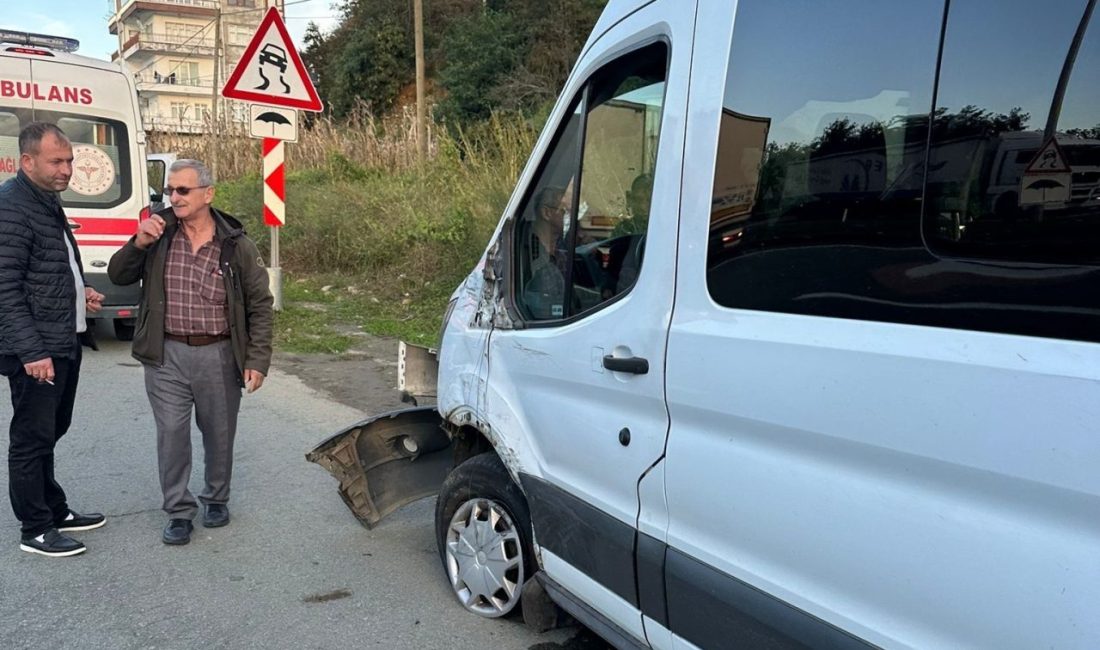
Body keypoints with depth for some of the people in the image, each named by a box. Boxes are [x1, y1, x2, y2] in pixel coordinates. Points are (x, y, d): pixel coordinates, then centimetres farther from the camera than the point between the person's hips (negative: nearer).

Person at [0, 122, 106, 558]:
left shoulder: (48, 201, 14)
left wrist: (80, 293, 11)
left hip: (66, 344, 9)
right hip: (36, 351, -9)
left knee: (51, 432, 19)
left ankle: (55, 511, 31)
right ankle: (35, 531, 14)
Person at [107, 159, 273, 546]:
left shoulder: (235, 245, -5)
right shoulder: (159, 233, 1)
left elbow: (260, 306, -2)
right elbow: (117, 276, 6)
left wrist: (257, 360, -8)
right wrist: (138, 243, -13)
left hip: (219, 356, -1)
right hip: (167, 355, 1)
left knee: (219, 434, 13)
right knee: (171, 435, 4)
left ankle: (216, 499, 34)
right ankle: (179, 512, 20)